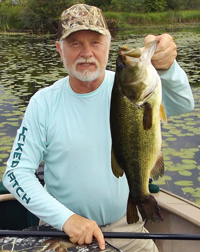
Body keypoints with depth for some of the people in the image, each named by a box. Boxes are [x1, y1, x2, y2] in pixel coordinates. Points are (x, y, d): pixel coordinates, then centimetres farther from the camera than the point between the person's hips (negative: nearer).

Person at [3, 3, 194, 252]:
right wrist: (65, 218, -21)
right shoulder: (44, 103, -9)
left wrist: (165, 67, -46)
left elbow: (182, 104, -24)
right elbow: (15, 173, -10)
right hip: (61, 227, 0)